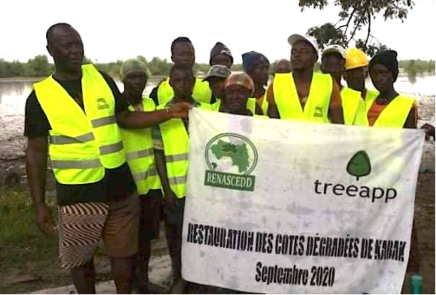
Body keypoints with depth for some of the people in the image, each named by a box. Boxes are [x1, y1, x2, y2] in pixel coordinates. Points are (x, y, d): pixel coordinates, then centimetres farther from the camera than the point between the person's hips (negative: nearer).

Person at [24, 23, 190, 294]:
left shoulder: (102, 79, 3)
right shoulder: (40, 96, -5)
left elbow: (126, 118, 9)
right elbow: (36, 152, -2)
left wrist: (169, 113, -2)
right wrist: (39, 204, -4)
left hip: (120, 186, 2)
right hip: (78, 193, -2)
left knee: (124, 252, 15)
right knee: (80, 259, 14)